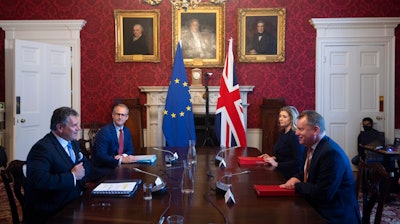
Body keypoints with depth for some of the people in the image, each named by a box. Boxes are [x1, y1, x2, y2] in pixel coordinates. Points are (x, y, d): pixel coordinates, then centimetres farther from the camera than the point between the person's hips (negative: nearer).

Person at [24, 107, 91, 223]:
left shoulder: (73, 143, 10)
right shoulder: (42, 148, -16)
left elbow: (86, 167, 14)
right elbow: (40, 180, -29)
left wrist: (80, 173, -8)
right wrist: (73, 176, -21)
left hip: (73, 204, 8)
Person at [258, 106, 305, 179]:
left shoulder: (295, 136, -15)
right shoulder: (282, 133, 10)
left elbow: (297, 162, -18)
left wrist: (276, 164, -19)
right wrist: (272, 158, 6)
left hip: (290, 175, -8)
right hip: (280, 172, 8)